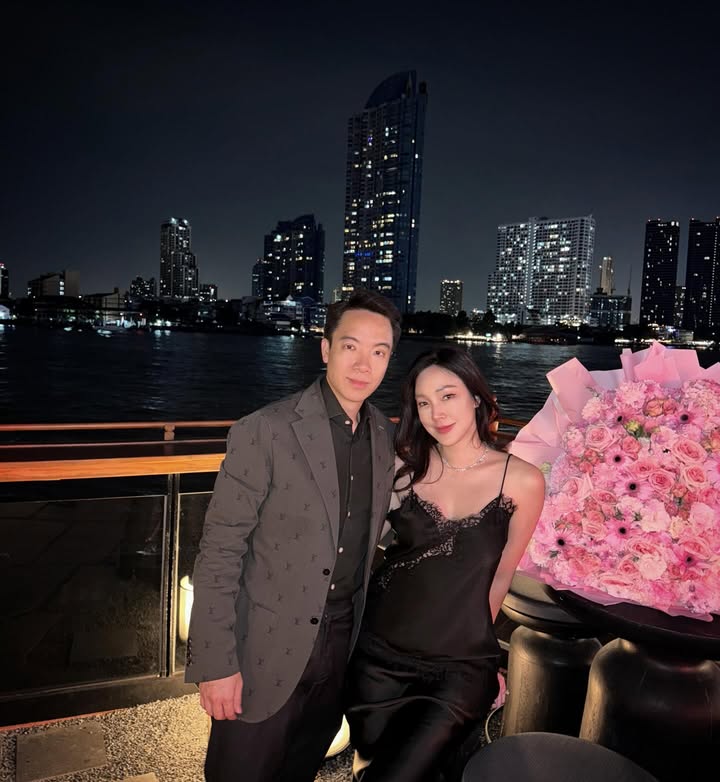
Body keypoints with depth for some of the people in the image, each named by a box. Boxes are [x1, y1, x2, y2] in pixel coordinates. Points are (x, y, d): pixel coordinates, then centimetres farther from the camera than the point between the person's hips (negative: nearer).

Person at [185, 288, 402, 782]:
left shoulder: (386, 436, -1)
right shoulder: (263, 432, -19)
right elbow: (219, 553, -17)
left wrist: (364, 631, 11)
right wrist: (216, 664, -16)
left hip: (342, 647, 5)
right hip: (267, 651, -5)